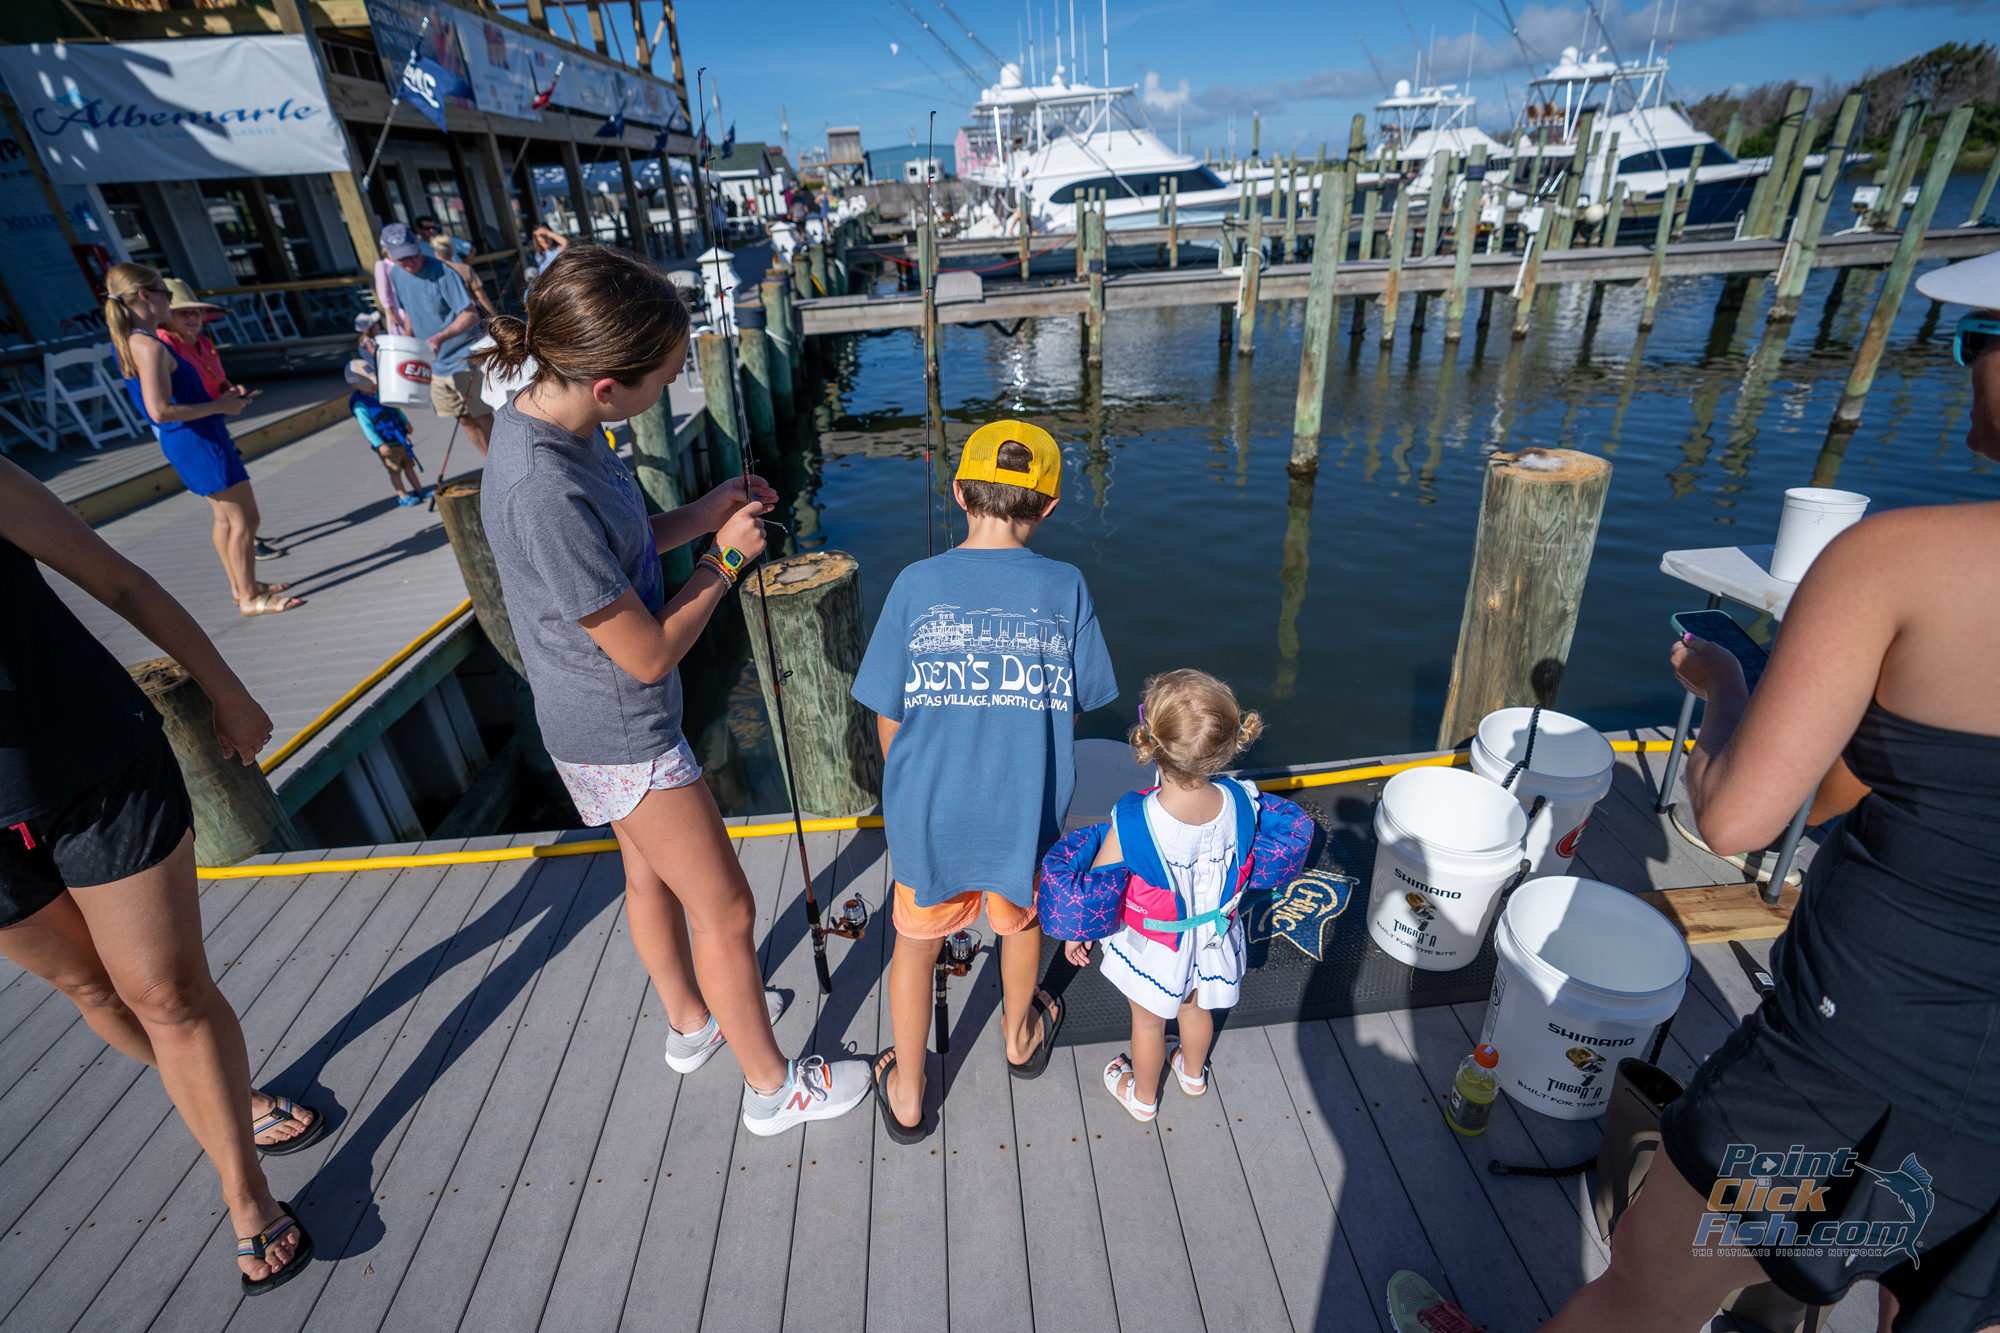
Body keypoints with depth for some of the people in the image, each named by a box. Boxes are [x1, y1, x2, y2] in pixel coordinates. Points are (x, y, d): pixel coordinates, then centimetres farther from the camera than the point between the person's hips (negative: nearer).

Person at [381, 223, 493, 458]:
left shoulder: (442, 272, -16)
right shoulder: (396, 275, 7)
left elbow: (471, 315, -22)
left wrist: (441, 337, -34)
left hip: (465, 359, -7)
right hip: (436, 364, 7)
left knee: (484, 419, -7)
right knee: (465, 419, 10)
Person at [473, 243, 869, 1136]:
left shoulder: (557, 420, -5)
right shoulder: (542, 491, -34)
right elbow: (648, 655, -25)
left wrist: (707, 512, -5)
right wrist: (726, 559, -13)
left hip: (607, 717, 10)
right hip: (622, 735, -9)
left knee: (651, 872, 26)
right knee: (724, 910, 7)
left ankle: (692, 1021, 51)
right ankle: (771, 1086, 30)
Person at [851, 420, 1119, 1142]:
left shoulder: (918, 584, -11)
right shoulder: (1065, 587, -10)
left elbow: (889, 718, -6)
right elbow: (1075, 705, -2)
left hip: (929, 811, -1)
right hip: (1025, 810, 1)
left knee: (916, 941, 22)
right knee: (1021, 919, 29)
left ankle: (906, 1095, 40)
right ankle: (1019, 1035, 56)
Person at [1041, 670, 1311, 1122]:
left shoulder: (1132, 824, -38)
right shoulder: (1241, 802, -28)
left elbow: (1091, 893, -25)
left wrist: (1077, 934, -5)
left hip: (1152, 951, -3)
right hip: (1211, 943, 3)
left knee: (1148, 1021, 26)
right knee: (1196, 1008, 33)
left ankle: (1142, 1096, 53)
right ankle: (1193, 1072, 62)